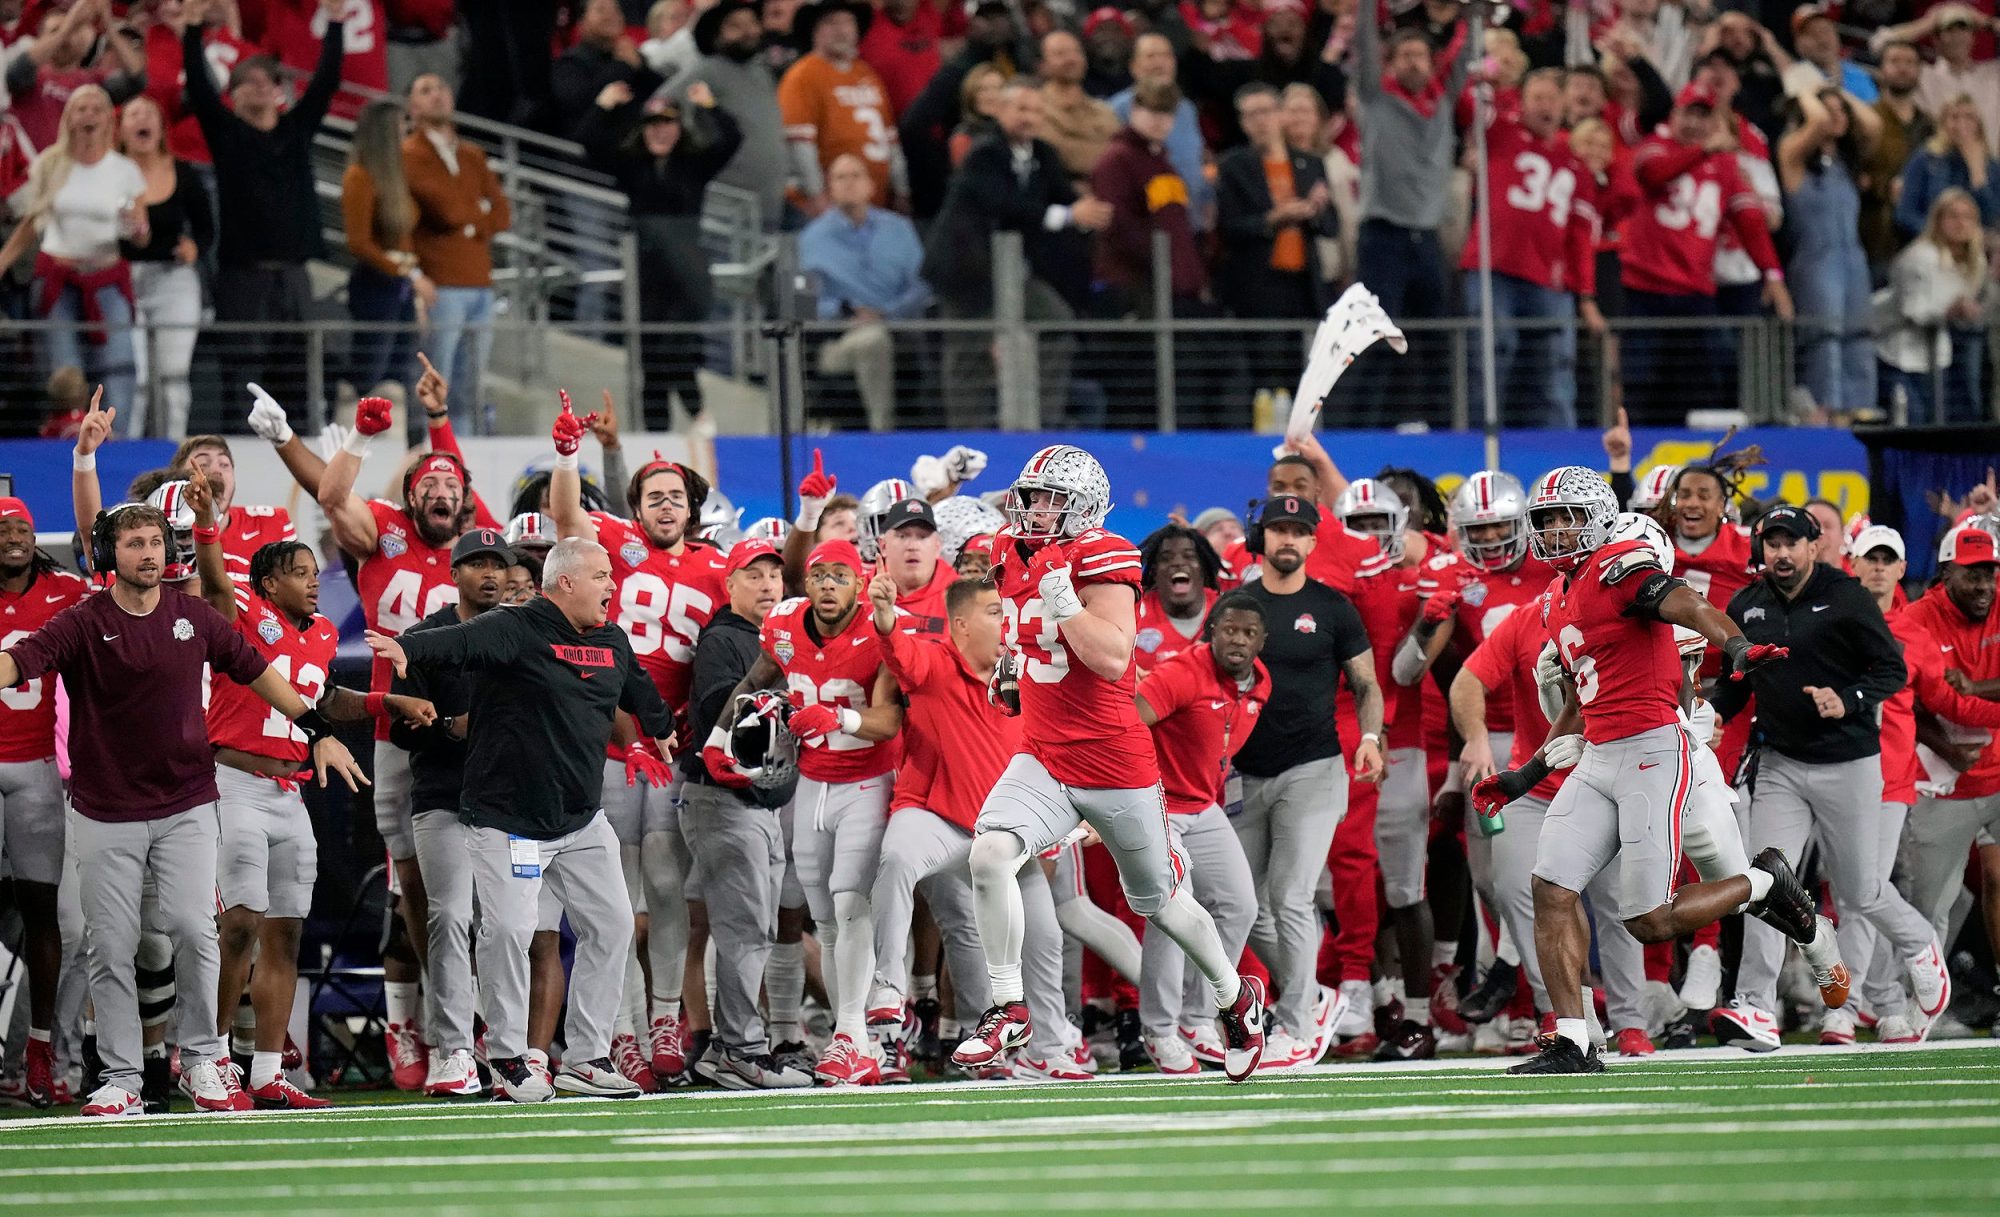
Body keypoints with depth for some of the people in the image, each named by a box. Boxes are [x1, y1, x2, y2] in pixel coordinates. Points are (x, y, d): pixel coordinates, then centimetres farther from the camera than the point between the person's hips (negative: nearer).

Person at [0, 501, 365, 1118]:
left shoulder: (194, 617, 4)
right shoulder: (84, 623, -6)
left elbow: (255, 670, 15)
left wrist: (319, 730, 12)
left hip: (185, 806, 1)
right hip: (105, 809, -1)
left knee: (193, 928, -13)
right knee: (110, 947, 1)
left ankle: (203, 1060, 4)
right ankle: (120, 1079, 10)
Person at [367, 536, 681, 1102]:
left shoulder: (611, 641, 10)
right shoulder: (516, 631, -13)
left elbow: (639, 689, 32)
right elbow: (460, 641, -33)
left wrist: (661, 729, 51)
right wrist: (408, 648, -53)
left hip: (583, 819, 7)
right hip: (508, 817, -7)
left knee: (611, 925, 5)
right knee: (509, 932, -12)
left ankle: (586, 1057, 14)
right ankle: (507, 1060, 3)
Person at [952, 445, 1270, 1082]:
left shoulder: (1101, 559, -15)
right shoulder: (1014, 556, 6)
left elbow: (1113, 659, -25)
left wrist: (1061, 599, -28)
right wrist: (1014, 664, 11)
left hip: (1114, 761, -5)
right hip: (1042, 759, 5)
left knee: (1158, 901, 13)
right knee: (990, 853, -22)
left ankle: (1236, 998, 39)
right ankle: (1007, 1011, -12)